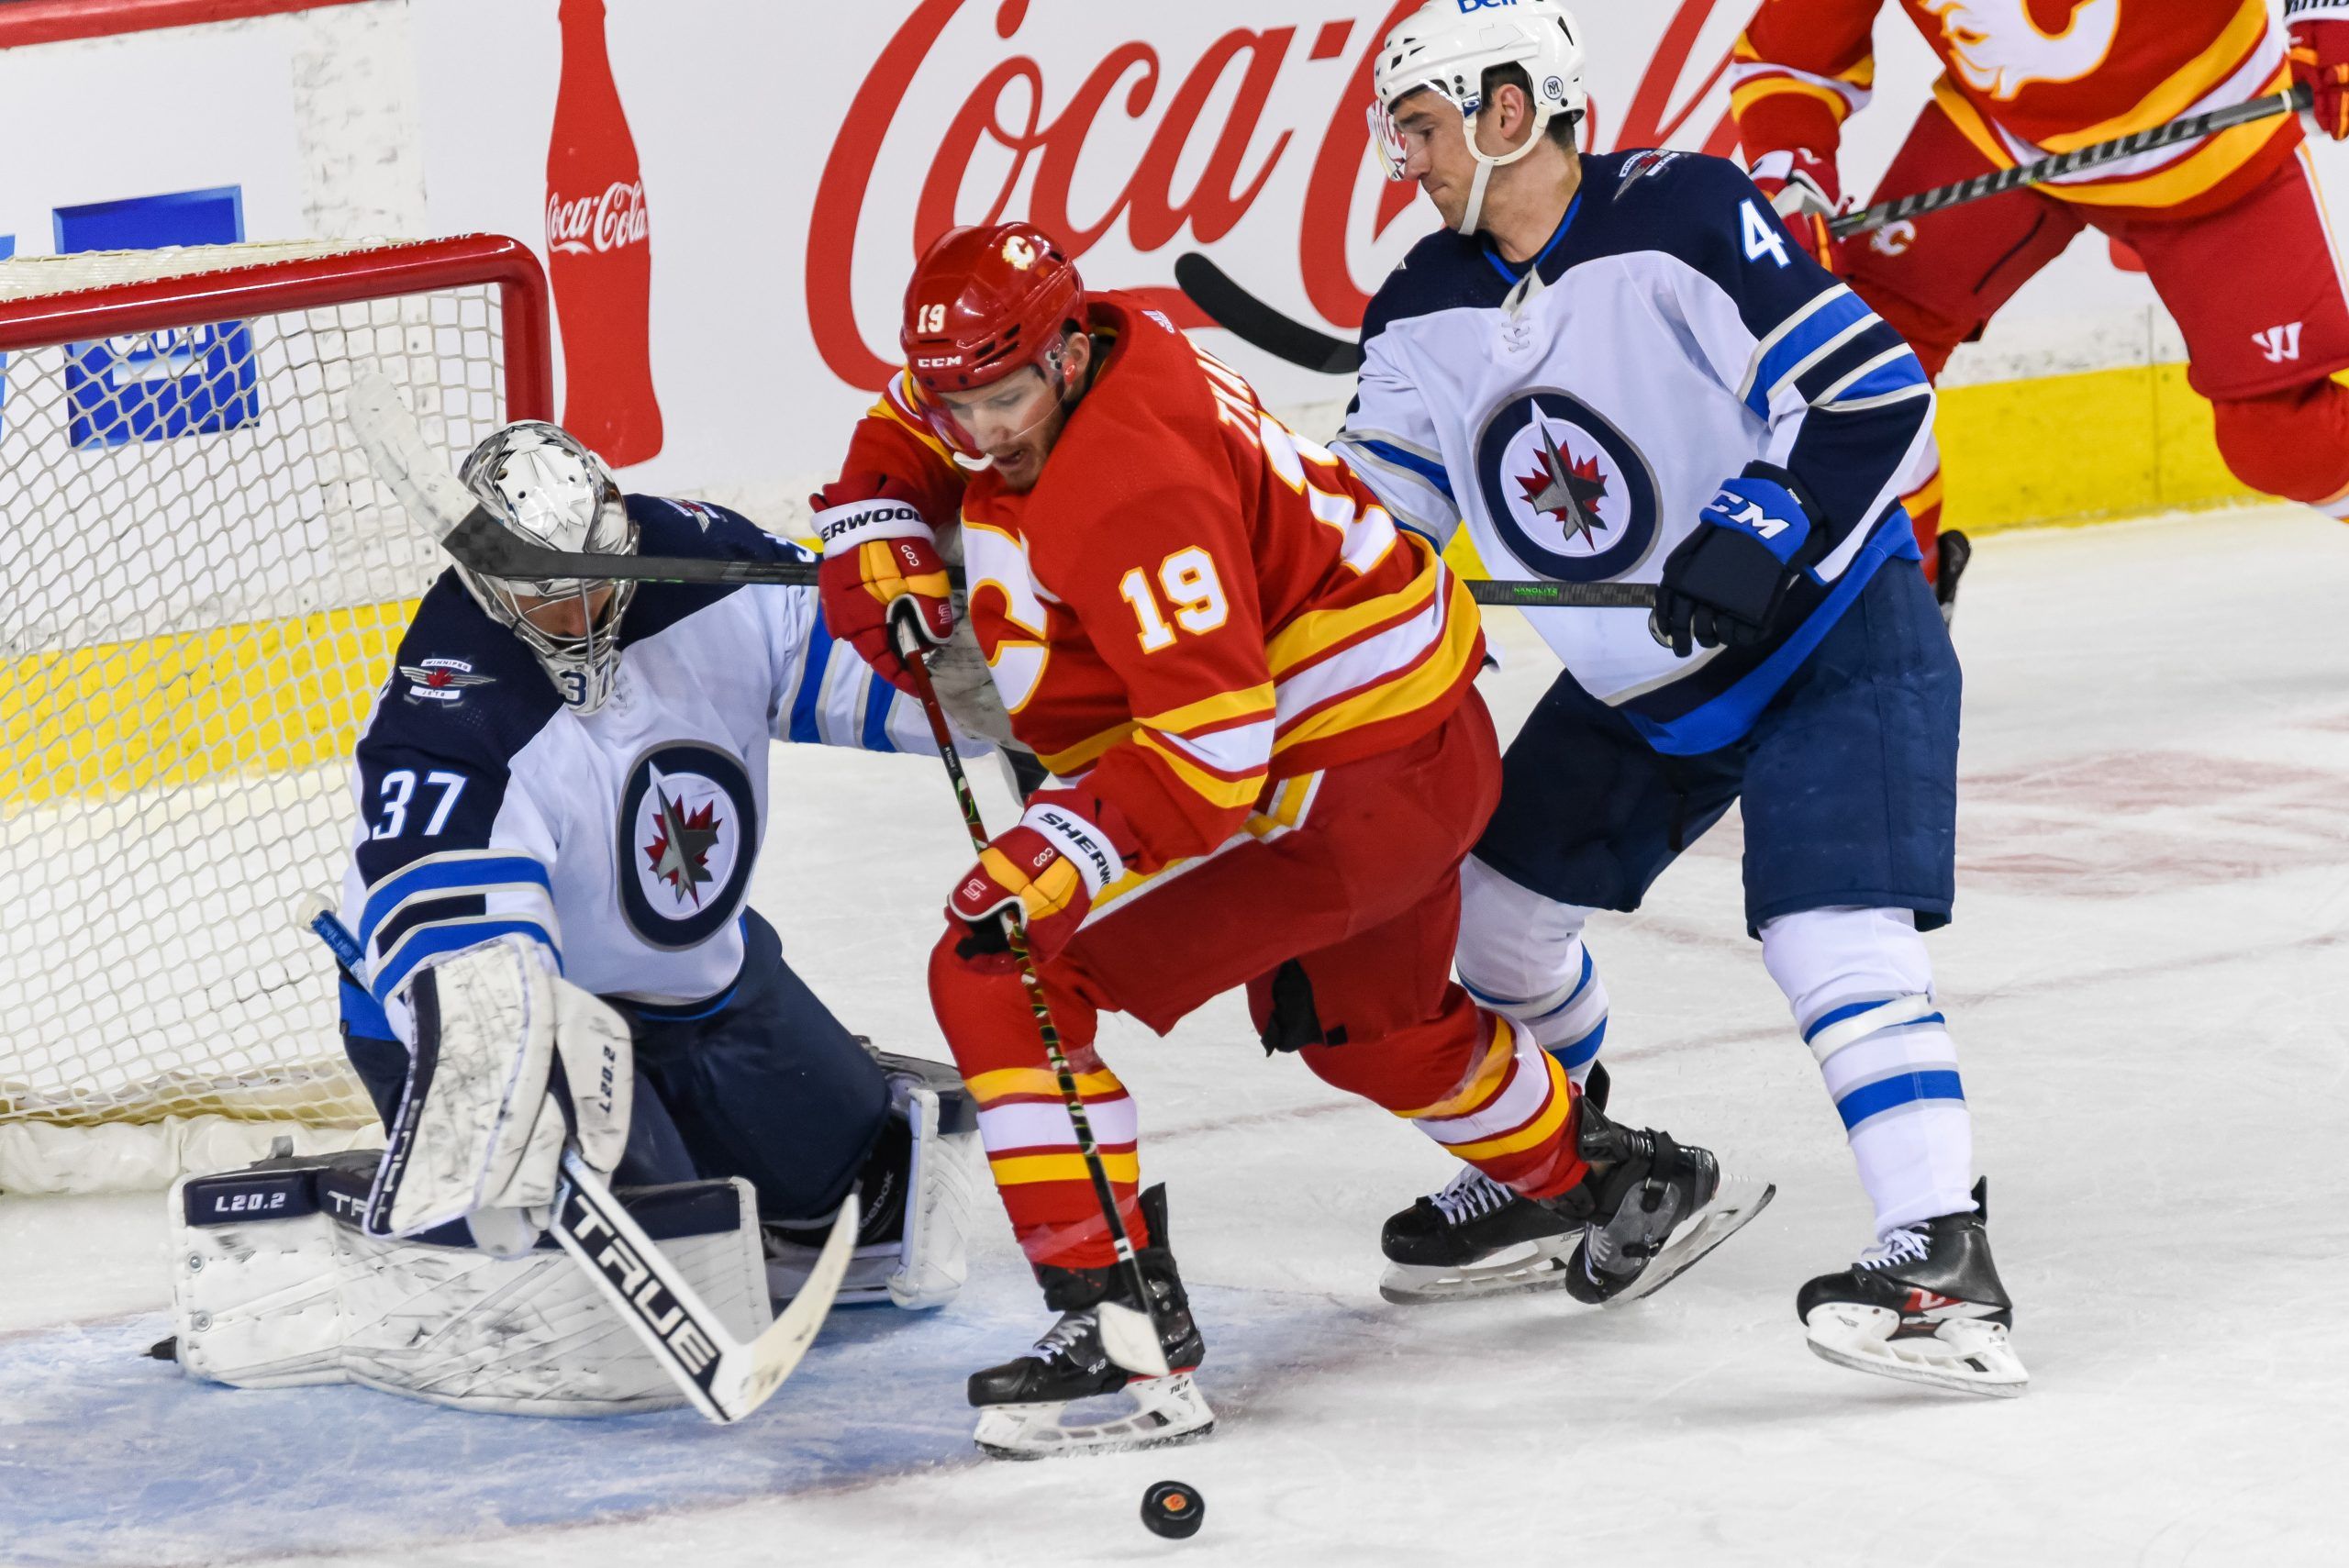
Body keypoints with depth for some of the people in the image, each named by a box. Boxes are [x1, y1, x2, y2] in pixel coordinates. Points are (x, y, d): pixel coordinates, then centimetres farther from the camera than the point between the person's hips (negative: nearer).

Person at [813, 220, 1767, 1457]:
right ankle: (1623, 1185, 56)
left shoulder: (1133, 494, -30)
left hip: (1339, 785, -11)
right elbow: (902, 439, 20)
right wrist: (883, 555, 1)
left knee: (997, 977, -17)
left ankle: (1121, 1330, -19)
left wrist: (1061, 860, -42)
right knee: (1363, 1021, 36)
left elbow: (1215, 743, -35)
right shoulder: (1025, 376, -1)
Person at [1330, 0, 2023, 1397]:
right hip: (1639, 679, 8)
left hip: (1833, 635, -8)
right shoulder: (1426, 315, 0)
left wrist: (1760, 534, -35)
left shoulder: (1684, 221, -23)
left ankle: (1947, 1267, -28)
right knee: (1495, 902, 13)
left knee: (1828, 931, -23)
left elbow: (1880, 396, -25)